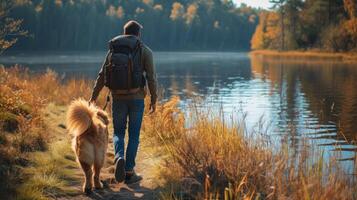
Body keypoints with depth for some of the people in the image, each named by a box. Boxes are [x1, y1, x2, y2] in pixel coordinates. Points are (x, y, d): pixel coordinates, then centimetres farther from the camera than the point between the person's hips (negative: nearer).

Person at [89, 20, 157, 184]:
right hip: (136, 97, -2)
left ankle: (119, 157, -16)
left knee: (118, 133, 13)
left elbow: (102, 76, 8)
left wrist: (94, 96, 15)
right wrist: (153, 100, 0)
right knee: (134, 135, 7)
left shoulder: (113, 50, 9)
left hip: (117, 98, 2)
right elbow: (151, 77, -7)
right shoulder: (144, 51, -1)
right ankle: (129, 172, 7)